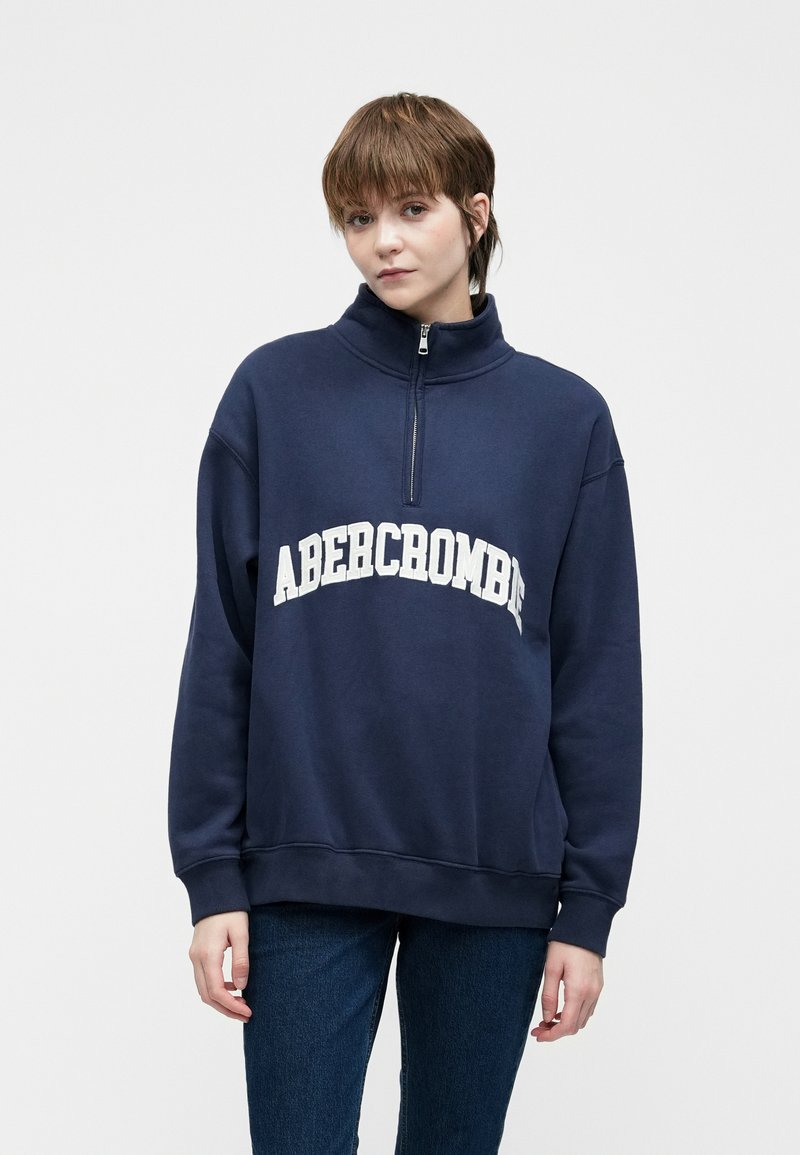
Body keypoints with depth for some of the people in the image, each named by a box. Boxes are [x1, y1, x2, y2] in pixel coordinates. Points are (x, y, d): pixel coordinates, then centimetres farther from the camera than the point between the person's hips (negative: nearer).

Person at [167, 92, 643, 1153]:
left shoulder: (565, 418, 3)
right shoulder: (277, 391, 1)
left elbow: (598, 678, 4)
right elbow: (221, 647, 2)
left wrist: (589, 905, 1)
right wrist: (211, 875, -3)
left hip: (493, 881, 1)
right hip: (306, 869, -1)